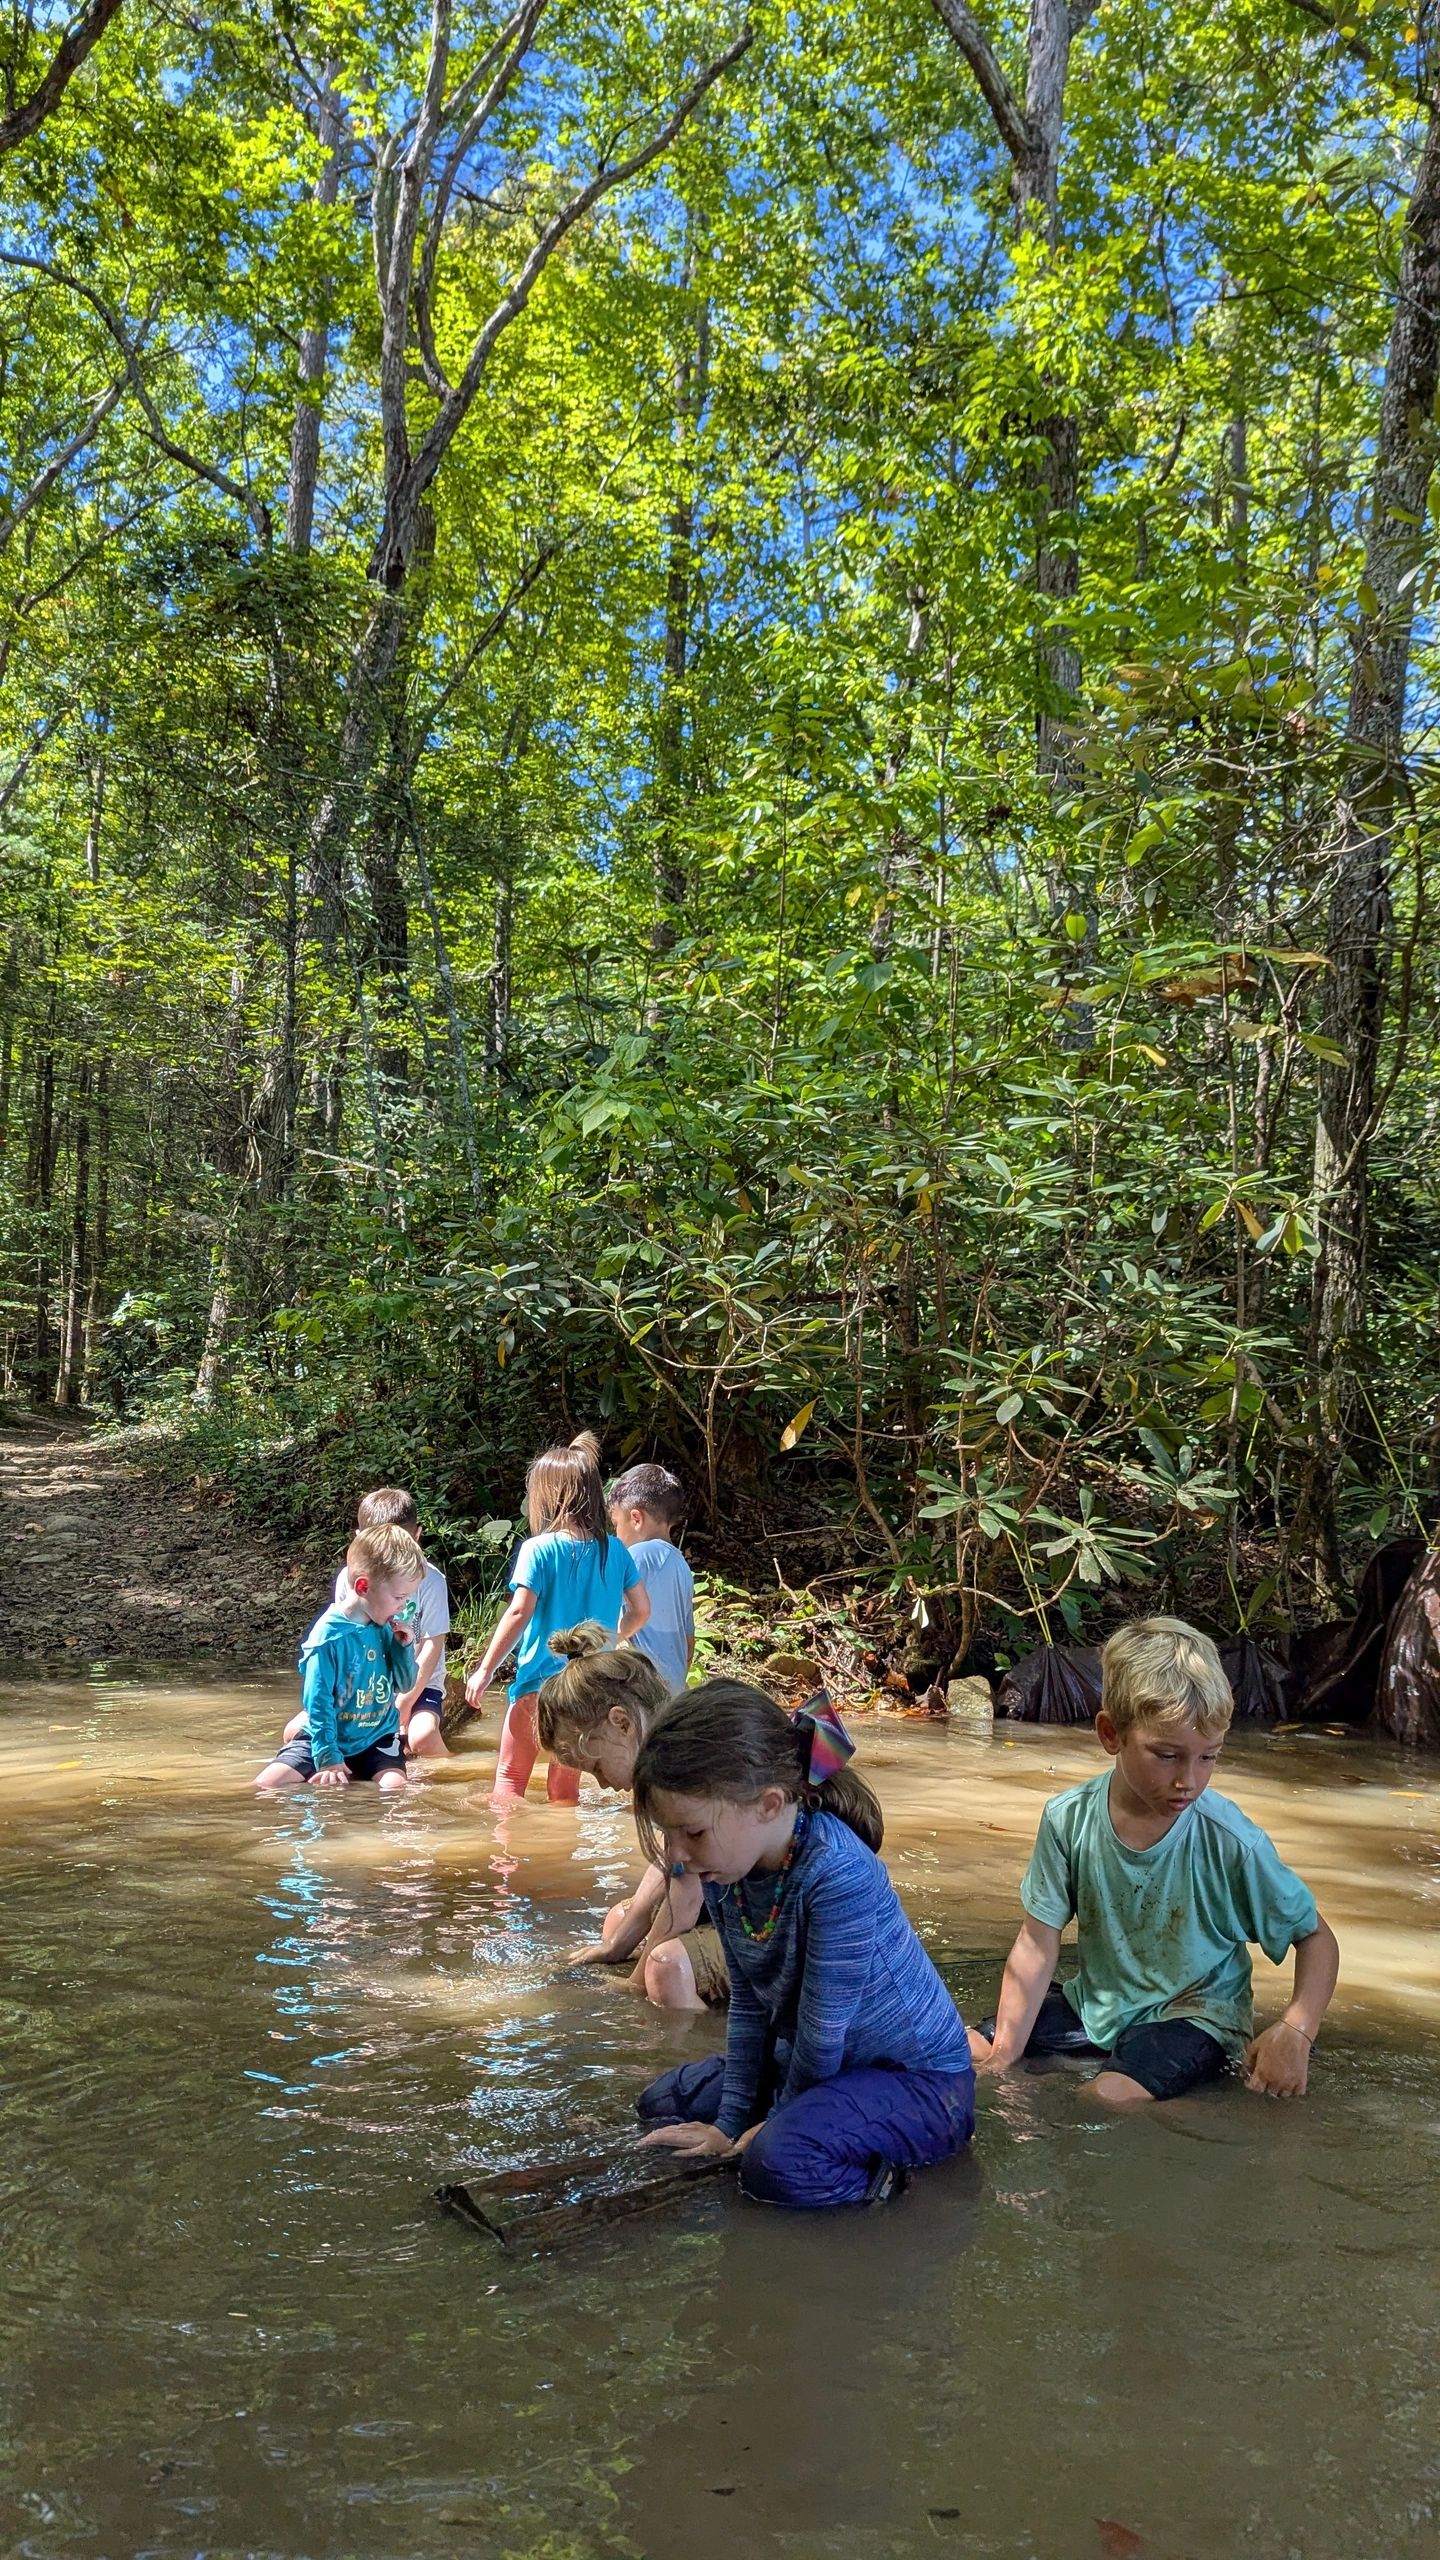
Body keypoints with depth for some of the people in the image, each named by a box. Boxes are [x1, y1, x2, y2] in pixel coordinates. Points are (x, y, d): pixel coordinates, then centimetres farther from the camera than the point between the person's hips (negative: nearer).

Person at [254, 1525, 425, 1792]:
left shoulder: (387, 1627, -2)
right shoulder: (329, 1635, -18)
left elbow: (405, 1684, 10)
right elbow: (318, 1702, -16)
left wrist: (402, 1646, -8)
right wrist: (328, 1758, -19)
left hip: (378, 1739, 3)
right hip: (329, 1738, -3)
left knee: (395, 1788, -25)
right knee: (266, 1784, -18)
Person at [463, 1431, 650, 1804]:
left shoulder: (538, 1549, -12)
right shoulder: (614, 1550, 2)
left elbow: (519, 1613, -15)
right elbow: (641, 1610, 7)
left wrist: (485, 1669, -8)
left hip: (538, 1683, -4)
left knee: (509, 1780, 8)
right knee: (565, 1789, 15)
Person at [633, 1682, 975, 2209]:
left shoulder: (837, 1874, -33)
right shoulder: (726, 1868, -9)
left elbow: (822, 2032, -24)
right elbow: (748, 2005, 1)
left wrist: (776, 2121, -9)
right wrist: (728, 2124, -2)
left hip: (921, 2081, -9)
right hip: (806, 2060, 9)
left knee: (778, 2162, -33)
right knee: (664, 2101, 15)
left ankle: (876, 2175, -6)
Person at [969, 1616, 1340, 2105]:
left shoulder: (1231, 1841, -21)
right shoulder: (1069, 1820, -15)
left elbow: (1315, 1937, -8)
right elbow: (1037, 1946, -8)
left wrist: (1296, 2031, -25)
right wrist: (1005, 2053, -13)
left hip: (1193, 2013, -4)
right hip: (1096, 2004, 5)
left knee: (1112, 2096, -32)